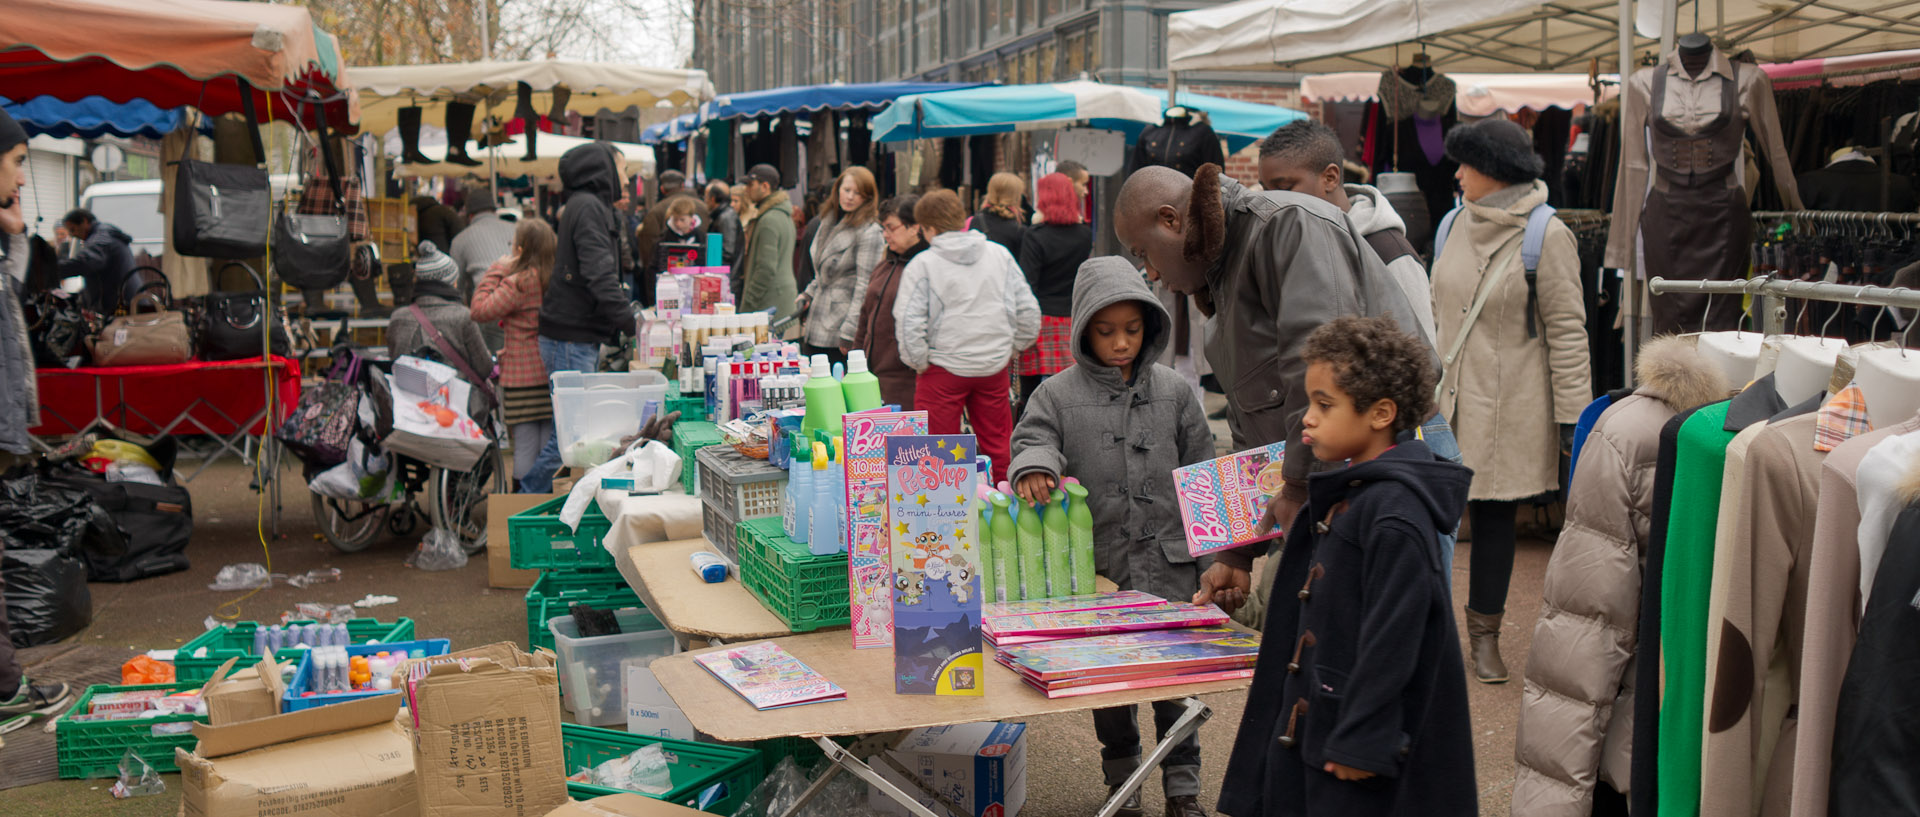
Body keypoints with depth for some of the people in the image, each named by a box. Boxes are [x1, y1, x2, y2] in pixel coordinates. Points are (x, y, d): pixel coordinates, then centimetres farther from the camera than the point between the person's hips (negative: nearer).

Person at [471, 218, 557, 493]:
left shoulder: (518, 283, -14)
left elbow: (480, 310, -11)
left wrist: (495, 271, -3)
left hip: (522, 375, -5)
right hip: (555, 374, 5)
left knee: (525, 447, 0)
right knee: (552, 446, 10)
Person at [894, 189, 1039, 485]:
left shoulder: (923, 264, -9)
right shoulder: (1000, 255, 3)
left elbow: (908, 322, -14)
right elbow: (1029, 312, 4)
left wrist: (920, 362, -2)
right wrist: (1009, 350, 15)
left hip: (943, 370, -4)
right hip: (995, 367, 4)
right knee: (1000, 449, 15)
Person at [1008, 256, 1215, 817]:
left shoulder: (1173, 392, 5)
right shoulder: (1058, 394, -1)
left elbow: (1202, 475, 10)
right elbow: (1032, 440, -5)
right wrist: (1032, 468, -30)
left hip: (1169, 561, 1)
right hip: (1097, 562, 0)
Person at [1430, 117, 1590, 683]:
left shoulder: (1547, 236, -8)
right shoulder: (1458, 224, 9)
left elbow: (1567, 332, -8)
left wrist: (1572, 417, -10)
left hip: (1508, 406, -4)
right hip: (1448, 395, 5)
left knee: (1495, 516, 6)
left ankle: (1485, 634, 20)